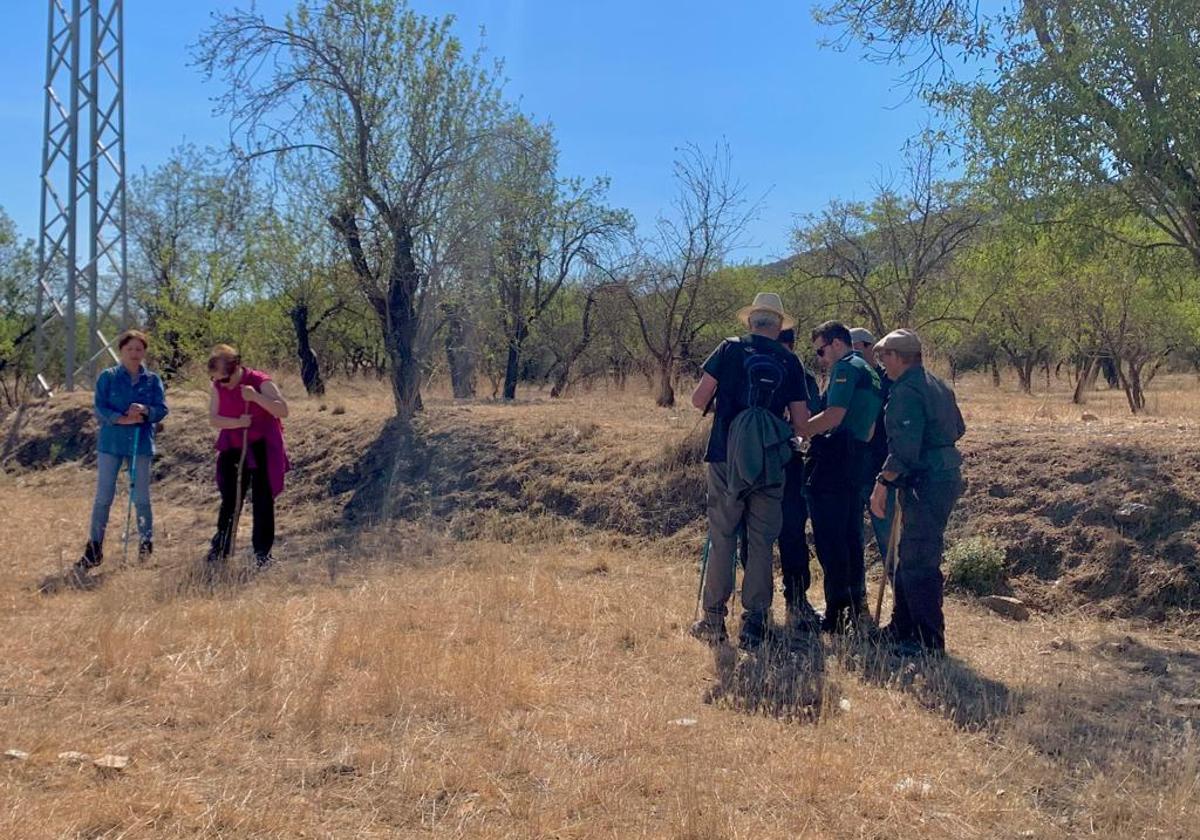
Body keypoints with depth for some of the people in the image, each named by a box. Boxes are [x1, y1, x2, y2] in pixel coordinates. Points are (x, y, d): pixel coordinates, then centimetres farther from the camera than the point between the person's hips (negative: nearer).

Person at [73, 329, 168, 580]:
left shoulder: (153, 380, 6)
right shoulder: (107, 377, 2)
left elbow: (162, 409, -2)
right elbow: (99, 408, -5)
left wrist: (145, 410, -23)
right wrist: (122, 419, -20)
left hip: (141, 444, 1)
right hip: (110, 443, -1)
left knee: (141, 498, 6)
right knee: (103, 498, 0)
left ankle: (146, 543, 22)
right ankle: (93, 551, 6)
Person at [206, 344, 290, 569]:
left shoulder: (260, 382, -14)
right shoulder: (218, 387, 0)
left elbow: (283, 411, -20)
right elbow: (213, 419, -5)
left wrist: (256, 397, -31)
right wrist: (237, 422, -23)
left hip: (262, 449, -4)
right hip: (233, 449, 4)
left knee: (262, 500, -1)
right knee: (229, 499, 9)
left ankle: (262, 552, 7)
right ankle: (220, 549, 21)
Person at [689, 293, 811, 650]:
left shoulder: (730, 349, 0)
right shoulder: (790, 361, 4)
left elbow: (698, 399, -4)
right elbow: (801, 423, 2)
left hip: (727, 460, -1)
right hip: (769, 466, 1)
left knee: (722, 539, 7)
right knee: (762, 543, 7)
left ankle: (714, 620, 13)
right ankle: (754, 623, 9)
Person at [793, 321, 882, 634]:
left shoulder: (845, 368, -7)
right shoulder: (871, 374, 23)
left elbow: (833, 416, -19)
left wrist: (796, 429, -10)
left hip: (833, 461, -10)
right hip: (859, 461, 10)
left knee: (829, 540, -8)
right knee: (851, 536, 14)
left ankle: (837, 613, -7)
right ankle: (857, 606, 19)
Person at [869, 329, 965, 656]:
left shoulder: (906, 391, -16)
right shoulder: (938, 386, 16)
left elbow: (904, 447, -24)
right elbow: (958, 429, 24)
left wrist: (883, 482, -20)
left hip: (926, 483, -11)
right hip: (946, 475, 11)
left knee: (919, 564, -6)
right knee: (910, 557, 18)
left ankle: (930, 641, -2)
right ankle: (903, 629, 27)